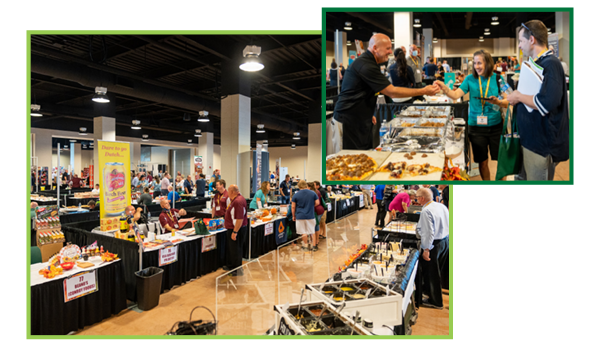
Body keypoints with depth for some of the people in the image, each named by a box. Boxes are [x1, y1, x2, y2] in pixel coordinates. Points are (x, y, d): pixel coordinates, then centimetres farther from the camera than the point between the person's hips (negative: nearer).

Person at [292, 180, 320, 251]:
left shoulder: (296, 195, -4)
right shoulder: (313, 193, -1)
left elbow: (293, 207, -2)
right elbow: (317, 203, 2)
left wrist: (293, 216, 9)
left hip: (300, 216, -1)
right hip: (310, 216, 1)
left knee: (304, 232, 7)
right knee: (312, 231, 12)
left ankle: (306, 246, 15)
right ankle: (314, 246, 14)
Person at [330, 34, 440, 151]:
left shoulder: (367, 62, 15)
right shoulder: (366, 66, -18)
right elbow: (392, 92, -20)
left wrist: (368, 114, 19)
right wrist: (424, 91, -15)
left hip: (361, 121, 10)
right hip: (348, 123, -10)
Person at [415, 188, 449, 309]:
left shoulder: (426, 211, -23)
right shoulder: (442, 206, 4)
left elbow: (429, 233, -27)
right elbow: (449, 225, 13)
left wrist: (426, 250, -22)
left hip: (434, 244, -9)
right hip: (446, 241, 9)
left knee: (431, 272, 6)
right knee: (436, 270, 23)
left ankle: (436, 302, 17)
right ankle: (428, 289, 42)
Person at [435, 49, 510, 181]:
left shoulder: (497, 79, -3)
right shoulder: (470, 79, 0)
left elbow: (508, 102, -3)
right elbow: (456, 95, -11)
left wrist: (498, 102, -24)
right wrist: (444, 88, -28)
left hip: (495, 126, 0)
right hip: (476, 127, 1)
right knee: (482, 161, 11)